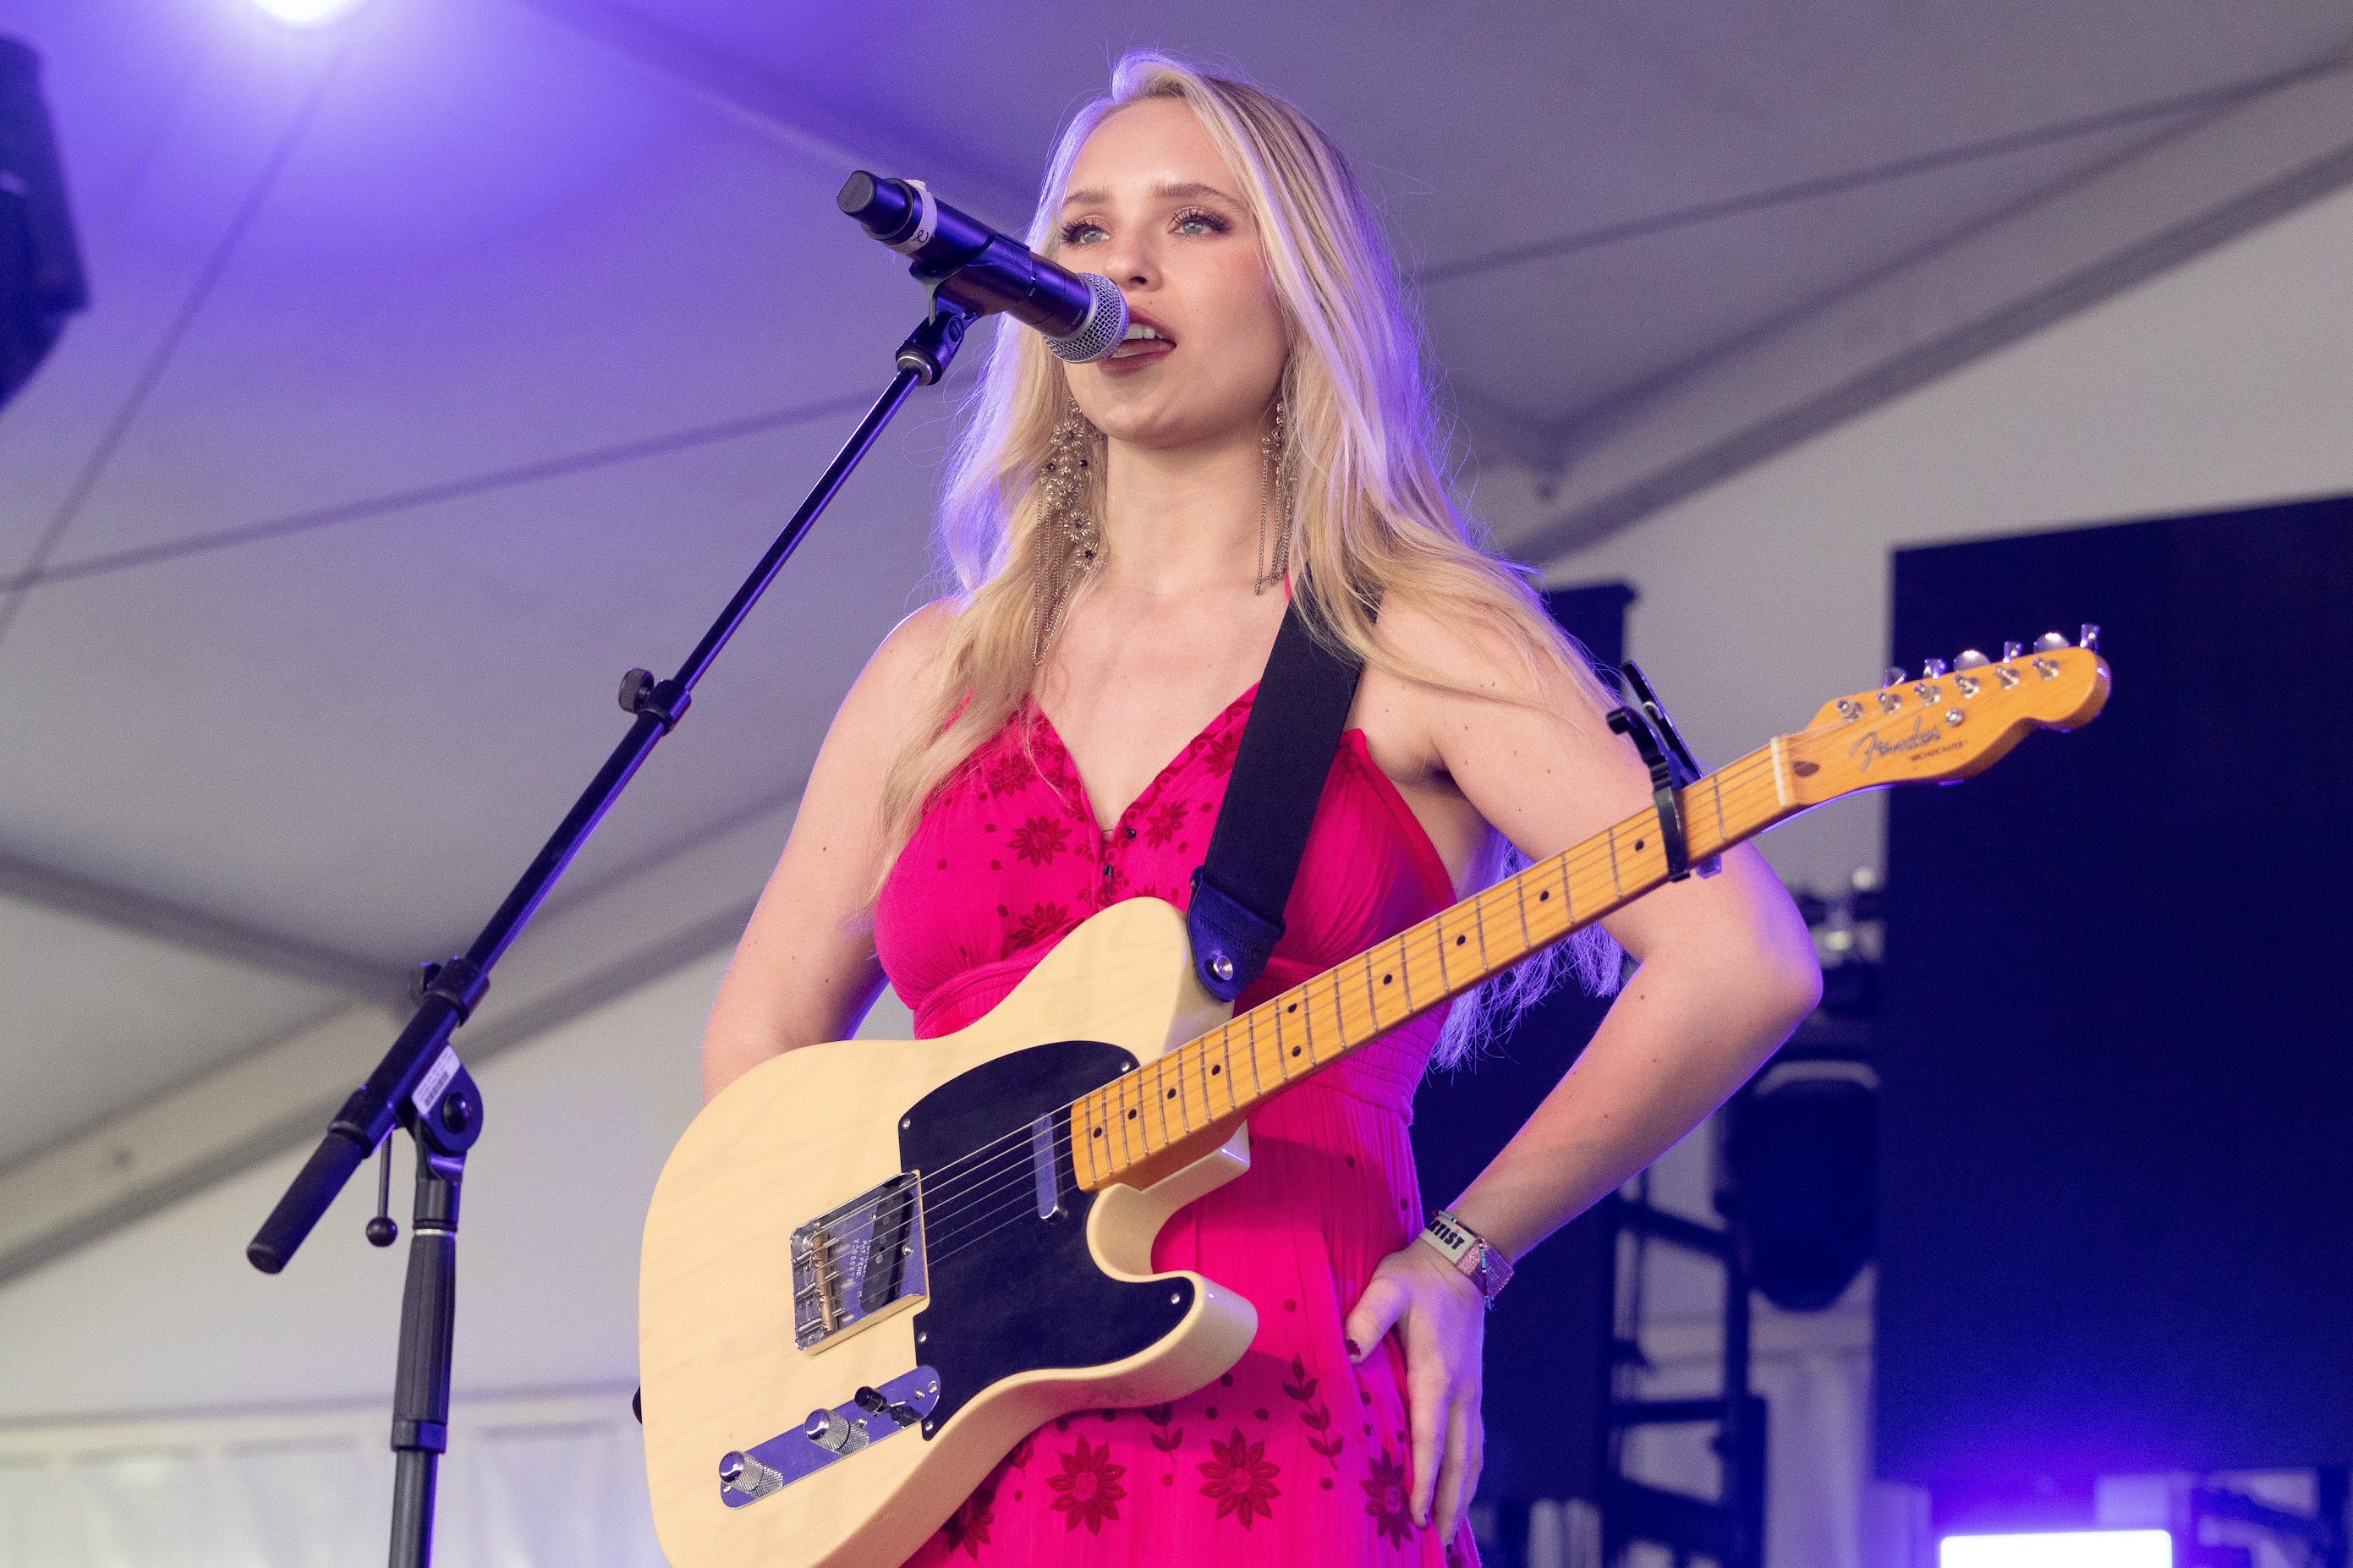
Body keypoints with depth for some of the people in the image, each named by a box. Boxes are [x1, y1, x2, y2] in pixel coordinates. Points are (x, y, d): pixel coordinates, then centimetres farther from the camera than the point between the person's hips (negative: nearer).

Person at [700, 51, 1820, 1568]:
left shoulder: (1415, 644, 4)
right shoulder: (940, 669, 18)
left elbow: (1745, 965, -7)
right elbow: (758, 1043, 24)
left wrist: (1461, 1251, -7)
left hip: (1272, 1426, -3)